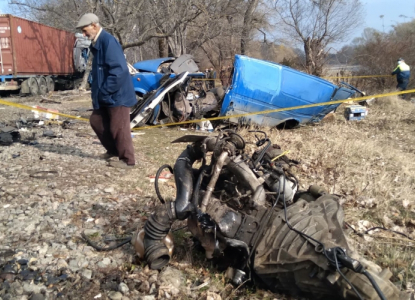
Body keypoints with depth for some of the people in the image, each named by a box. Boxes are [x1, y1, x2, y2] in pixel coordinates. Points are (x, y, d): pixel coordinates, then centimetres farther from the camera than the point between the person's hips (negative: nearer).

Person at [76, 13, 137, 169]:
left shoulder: (108, 41, -18)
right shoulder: (97, 43, 13)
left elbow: (119, 70, -27)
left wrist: (105, 91, -22)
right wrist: (97, 91, 15)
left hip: (117, 94, -10)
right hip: (105, 96, 10)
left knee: (118, 128, -3)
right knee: (96, 121, 17)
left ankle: (127, 160, 10)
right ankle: (113, 150, 31)